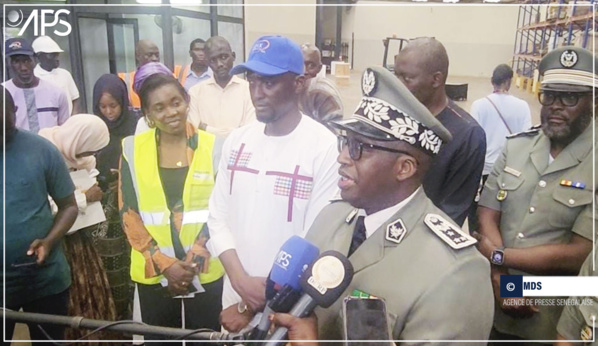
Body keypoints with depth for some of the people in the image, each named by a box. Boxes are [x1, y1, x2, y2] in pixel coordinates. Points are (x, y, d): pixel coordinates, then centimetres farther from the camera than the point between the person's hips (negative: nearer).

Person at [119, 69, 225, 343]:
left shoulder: (212, 146, -4)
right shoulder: (132, 149, -2)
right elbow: (128, 213, -2)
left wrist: (193, 261, -10)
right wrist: (164, 263, -10)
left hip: (204, 269, -1)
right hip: (152, 271, 1)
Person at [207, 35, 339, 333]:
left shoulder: (325, 147, -17)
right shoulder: (237, 140, 0)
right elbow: (218, 216, 3)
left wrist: (253, 306, -12)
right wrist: (240, 279, -12)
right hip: (234, 297, 5)